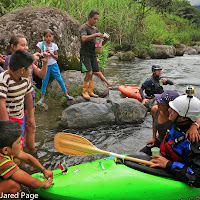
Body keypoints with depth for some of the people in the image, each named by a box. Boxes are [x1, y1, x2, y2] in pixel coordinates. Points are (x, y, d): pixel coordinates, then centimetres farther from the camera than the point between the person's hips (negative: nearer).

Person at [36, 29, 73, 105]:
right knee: (44, 82, 4)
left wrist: (50, 53, -18)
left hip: (54, 65, 1)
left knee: (60, 80, 4)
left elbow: (56, 57, -2)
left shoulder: (54, 45, -1)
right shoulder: (40, 44, -5)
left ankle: (66, 94, 15)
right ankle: (42, 98, 18)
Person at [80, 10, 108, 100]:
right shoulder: (84, 27, -5)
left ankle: (90, 91, 13)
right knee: (89, 73, -15)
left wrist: (105, 40, -3)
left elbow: (101, 43, 18)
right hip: (85, 54, -7)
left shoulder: (95, 29, 17)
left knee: (91, 74, 6)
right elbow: (84, 38, -24)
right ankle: (84, 91, -2)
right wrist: (95, 35, -24)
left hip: (93, 54, 7)